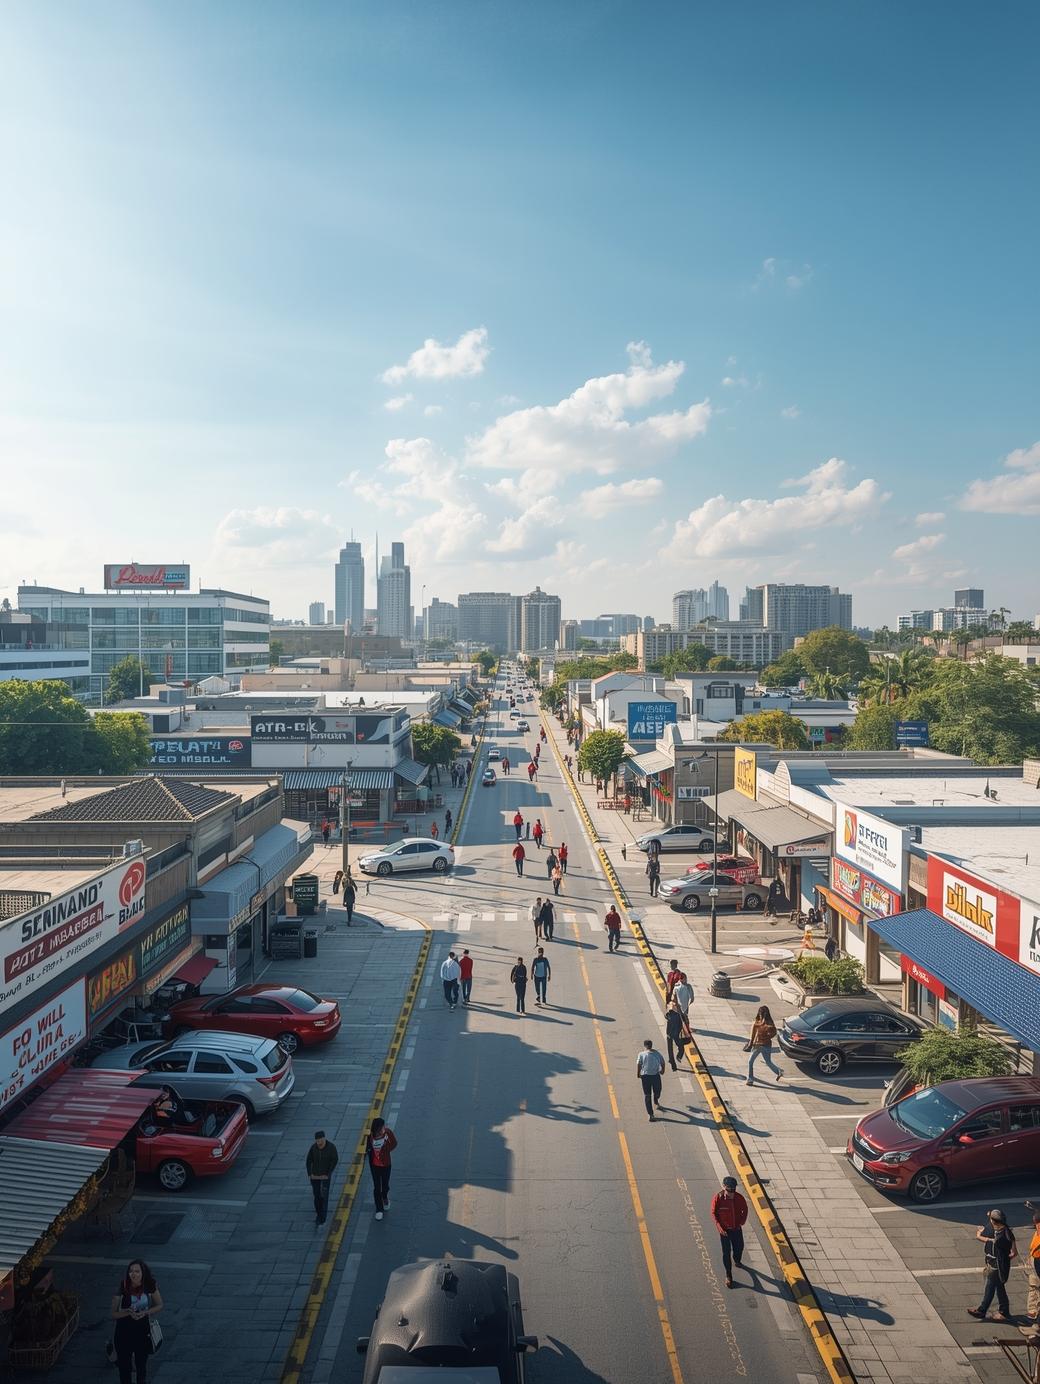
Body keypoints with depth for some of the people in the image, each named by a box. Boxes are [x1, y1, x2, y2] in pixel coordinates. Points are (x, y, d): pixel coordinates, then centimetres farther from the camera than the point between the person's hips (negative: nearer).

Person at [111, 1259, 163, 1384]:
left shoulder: (150, 1286, -16)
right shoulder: (123, 1289, -20)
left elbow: (159, 1306, -3)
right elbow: (113, 1314, -10)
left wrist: (145, 1312, -19)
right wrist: (128, 1312, -27)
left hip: (143, 1331, 1)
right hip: (124, 1332, -1)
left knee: (141, 1364, 19)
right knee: (124, 1366, 10)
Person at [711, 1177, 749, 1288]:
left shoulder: (739, 1198, -16)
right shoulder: (717, 1198, -23)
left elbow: (745, 1209, 4)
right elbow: (713, 1213, -12)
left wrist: (742, 1222, -2)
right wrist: (719, 1227, -19)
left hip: (737, 1228, 3)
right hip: (724, 1229, -3)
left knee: (739, 1247, 20)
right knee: (726, 1252, 3)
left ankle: (737, 1261, 54)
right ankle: (728, 1276, 20)